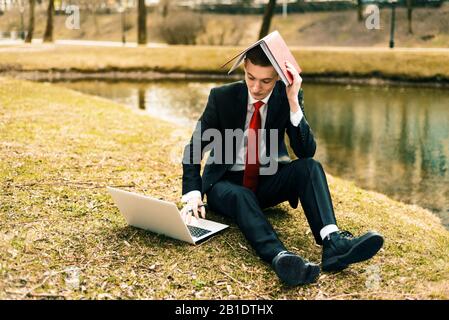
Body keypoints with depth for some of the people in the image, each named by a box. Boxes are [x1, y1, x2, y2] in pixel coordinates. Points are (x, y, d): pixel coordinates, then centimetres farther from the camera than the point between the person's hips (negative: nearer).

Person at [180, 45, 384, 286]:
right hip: (226, 183, -2)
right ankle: (280, 257, -61)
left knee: (310, 167, -26)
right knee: (240, 196, -37)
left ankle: (332, 242, -46)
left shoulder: (287, 97, -8)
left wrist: (293, 103, -29)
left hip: (268, 181, 2)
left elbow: (306, 152, -17)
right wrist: (193, 194, -25)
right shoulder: (222, 97, -11)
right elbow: (193, 150, -9)